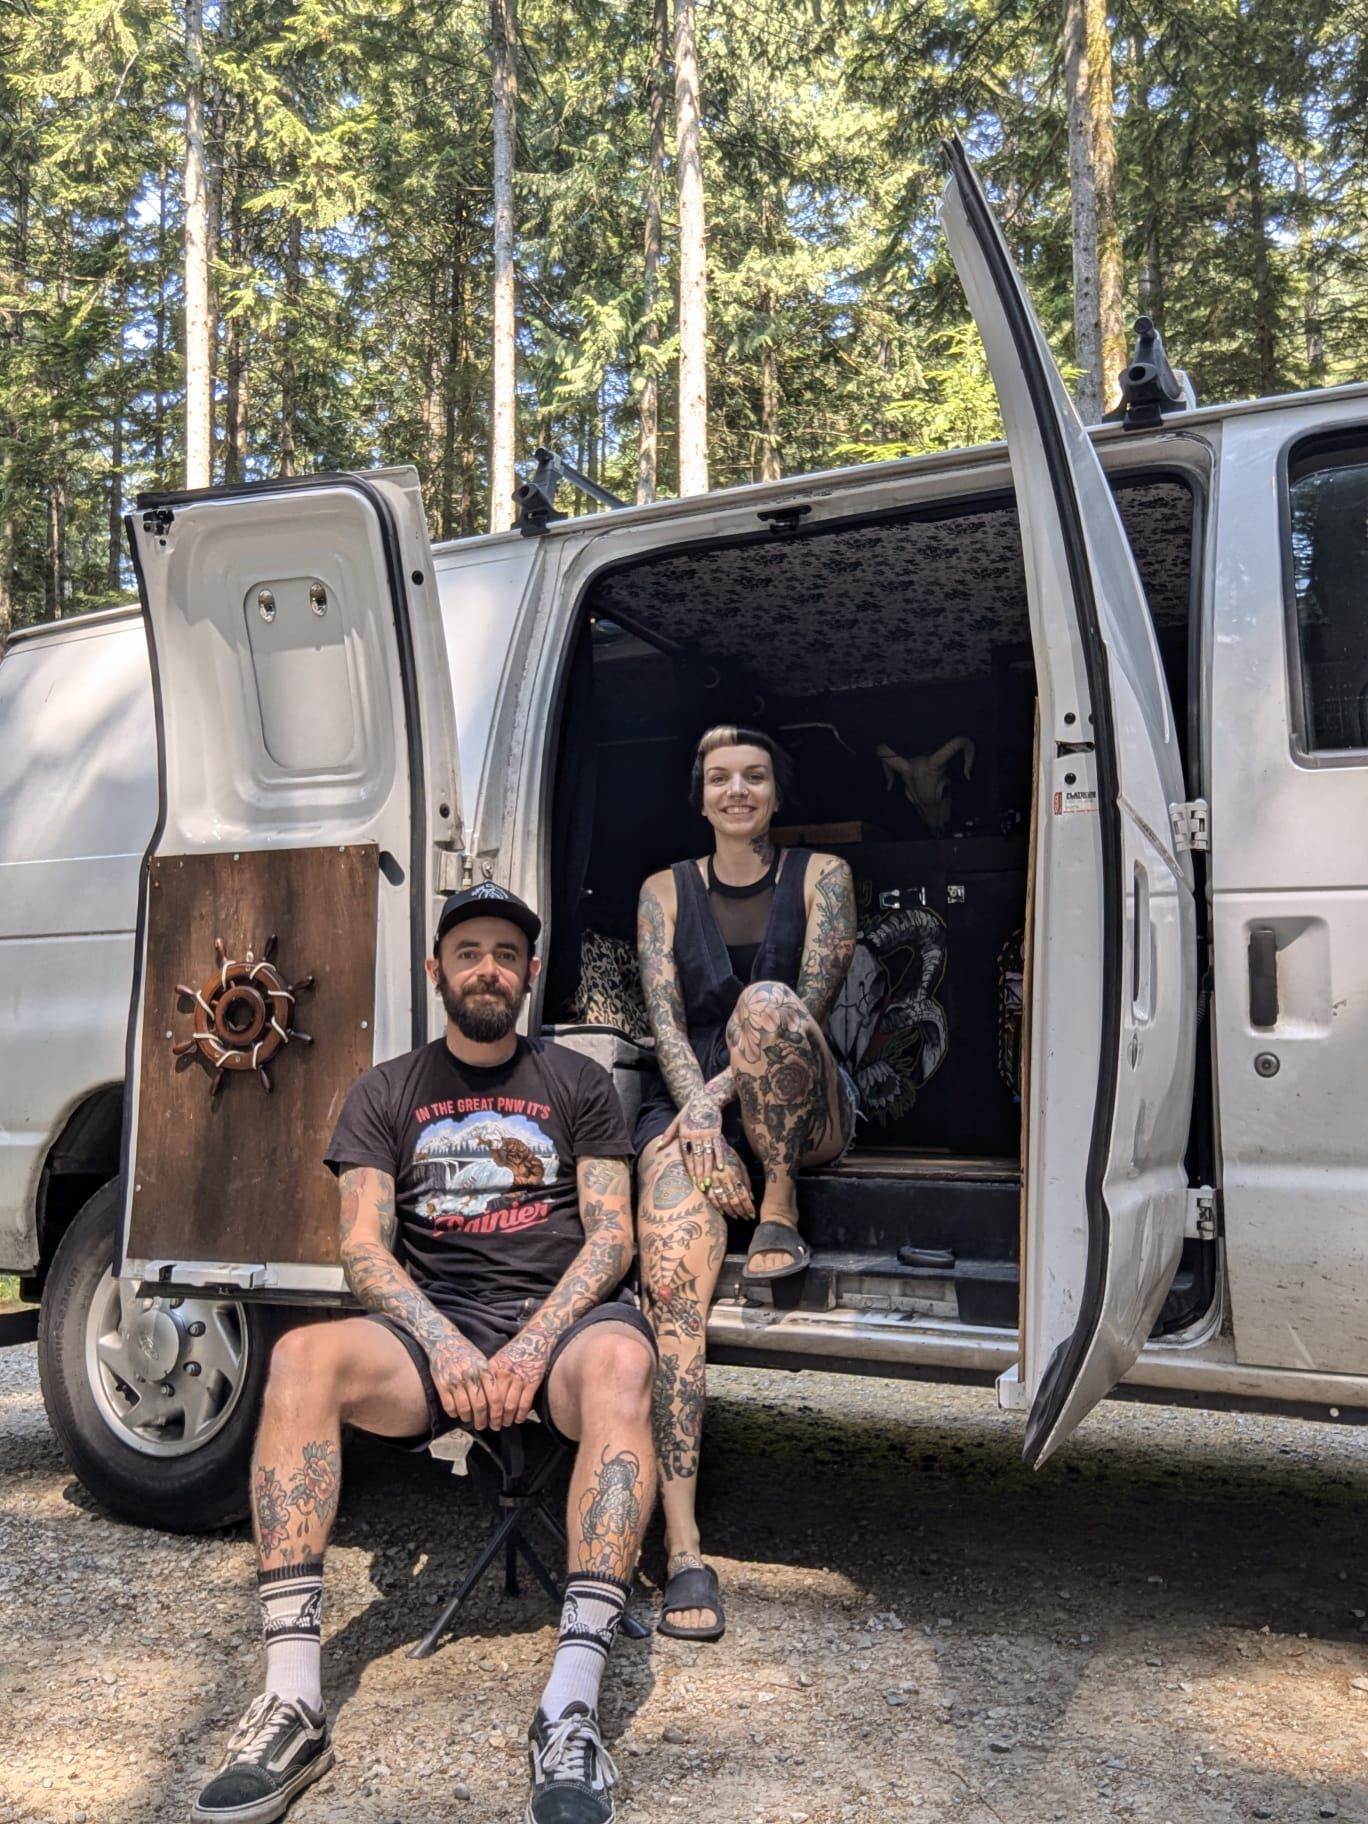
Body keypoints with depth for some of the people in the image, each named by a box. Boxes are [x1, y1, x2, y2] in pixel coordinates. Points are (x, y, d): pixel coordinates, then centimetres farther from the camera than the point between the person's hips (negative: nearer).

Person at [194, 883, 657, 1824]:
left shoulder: (580, 1084, 11)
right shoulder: (386, 1094, 12)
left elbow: (611, 1236, 2)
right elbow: (366, 1250, 3)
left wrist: (534, 1345, -15)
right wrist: (446, 1348, -15)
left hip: (560, 1321, -1)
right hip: (430, 1327, 2)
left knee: (620, 1360, -37)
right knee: (302, 1358, -30)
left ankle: (571, 1711, -40)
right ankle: (292, 1704, -30)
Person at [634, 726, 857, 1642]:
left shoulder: (820, 876, 8)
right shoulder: (667, 891, 13)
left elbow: (814, 1001, -5)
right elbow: (664, 1019, 2)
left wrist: (726, 1089, -17)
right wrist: (695, 1109, -17)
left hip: (803, 1111, -1)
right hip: (691, 1103, 1)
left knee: (764, 1003, -35)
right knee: (672, 1279, -26)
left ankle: (782, 1209, -15)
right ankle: (683, 1550, -27)